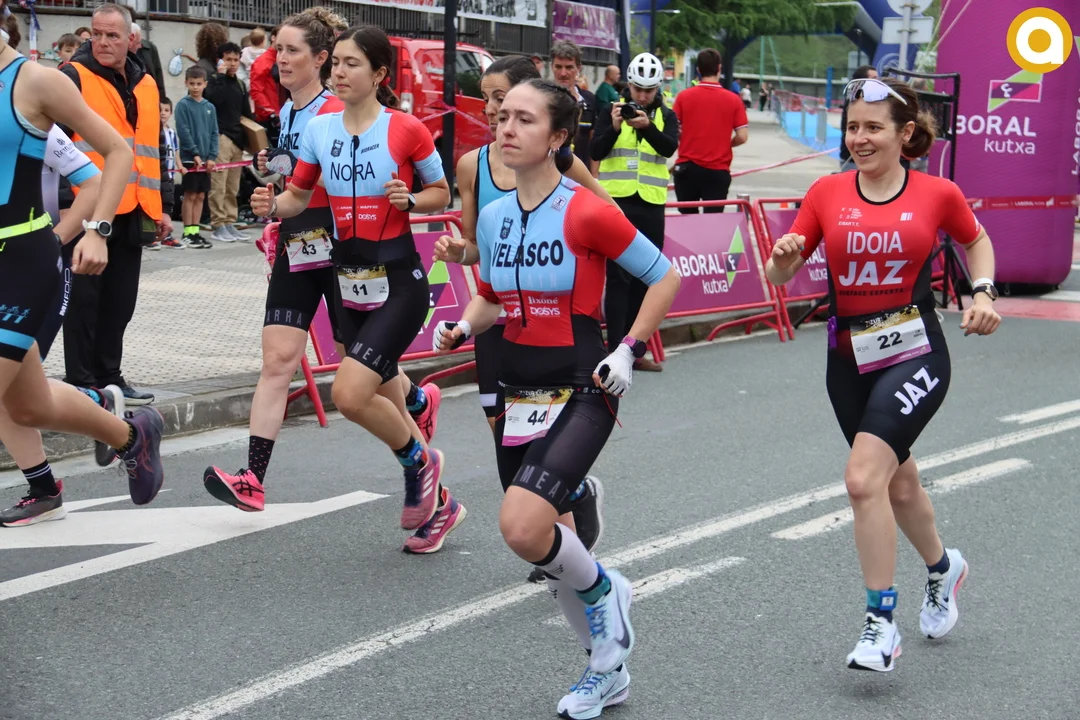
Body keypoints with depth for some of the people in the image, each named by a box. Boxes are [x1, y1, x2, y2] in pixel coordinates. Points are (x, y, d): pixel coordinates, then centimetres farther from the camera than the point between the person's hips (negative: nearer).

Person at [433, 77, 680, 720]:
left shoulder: (587, 213, -14)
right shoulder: (493, 216, 5)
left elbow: (665, 278, -4)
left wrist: (630, 351, -11)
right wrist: (464, 328, 0)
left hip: (581, 394, -7)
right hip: (518, 393, 7)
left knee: (522, 527, -25)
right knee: (549, 547, 11)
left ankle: (602, 588, 7)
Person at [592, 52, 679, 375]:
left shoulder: (666, 117, 7)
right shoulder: (615, 111, 4)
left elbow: (670, 147, -12)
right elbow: (596, 152, -4)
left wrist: (647, 127, -28)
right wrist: (614, 128, -20)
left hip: (651, 206, 3)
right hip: (618, 202, -3)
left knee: (644, 279, 7)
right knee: (619, 276, -8)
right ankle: (615, 351, -9)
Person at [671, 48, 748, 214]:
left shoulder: (684, 96, -4)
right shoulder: (733, 99, -4)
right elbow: (742, 137, -5)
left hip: (687, 168, 1)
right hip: (718, 170, -1)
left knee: (687, 218, 14)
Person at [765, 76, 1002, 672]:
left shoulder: (937, 194, -4)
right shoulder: (827, 193, 0)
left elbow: (976, 241, 17)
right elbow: (779, 276, 1)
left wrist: (983, 292, 0)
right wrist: (783, 257, -21)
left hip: (915, 355, -4)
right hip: (848, 360, 4)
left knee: (864, 478, -21)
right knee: (898, 483, 19)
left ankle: (880, 624, -11)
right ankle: (943, 567, 50)